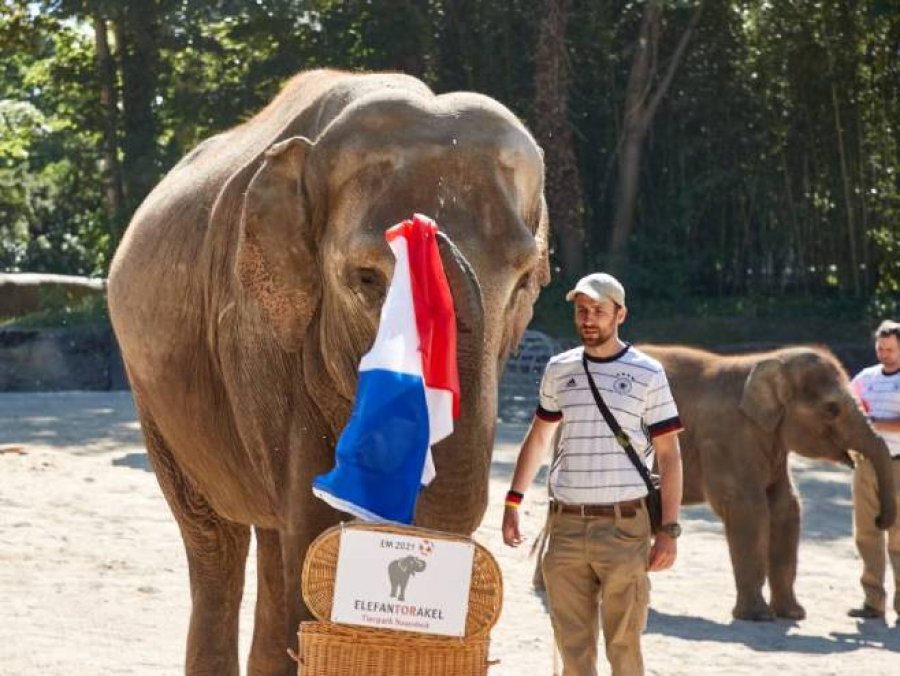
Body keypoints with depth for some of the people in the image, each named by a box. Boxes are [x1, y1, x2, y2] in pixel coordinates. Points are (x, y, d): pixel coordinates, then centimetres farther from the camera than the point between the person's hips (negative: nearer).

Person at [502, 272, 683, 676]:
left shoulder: (647, 374, 0)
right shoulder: (559, 370, 11)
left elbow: (669, 455, 0)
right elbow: (538, 437, 23)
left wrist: (668, 530, -6)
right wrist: (513, 502, 17)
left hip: (624, 527, -4)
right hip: (566, 526, 4)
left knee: (623, 643, -4)